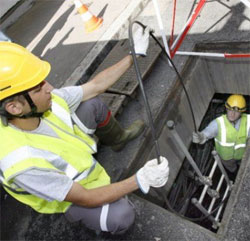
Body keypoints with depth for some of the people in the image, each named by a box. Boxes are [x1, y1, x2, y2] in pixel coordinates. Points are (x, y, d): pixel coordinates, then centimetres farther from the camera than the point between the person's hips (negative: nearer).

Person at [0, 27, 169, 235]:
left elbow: (97, 85, -10)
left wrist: (135, 54, -7)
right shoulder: (23, 162, -42)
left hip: (82, 155, 7)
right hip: (71, 198, -6)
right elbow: (85, 198, -32)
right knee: (122, 216, -29)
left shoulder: (49, 101, -24)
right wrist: (140, 180, -36)